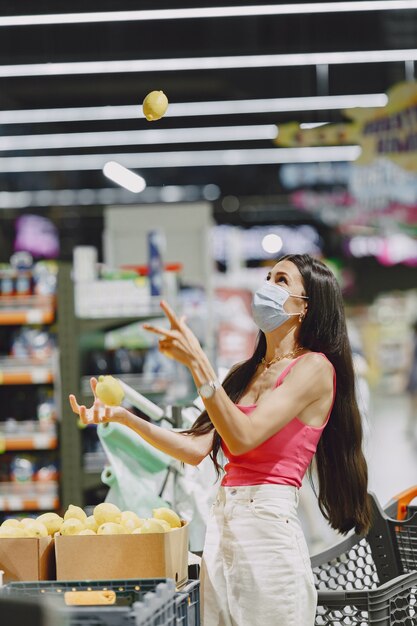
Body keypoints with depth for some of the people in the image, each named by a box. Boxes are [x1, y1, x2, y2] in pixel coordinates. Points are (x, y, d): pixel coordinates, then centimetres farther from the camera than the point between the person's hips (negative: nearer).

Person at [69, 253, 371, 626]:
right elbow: (198, 449, 10)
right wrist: (123, 416, 4)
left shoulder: (315, 367, -4)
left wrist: (197, 362, -23)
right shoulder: (249, 372, 19)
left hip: (268, 524, -7)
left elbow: (243, 437, -17)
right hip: (221, 526, 7)